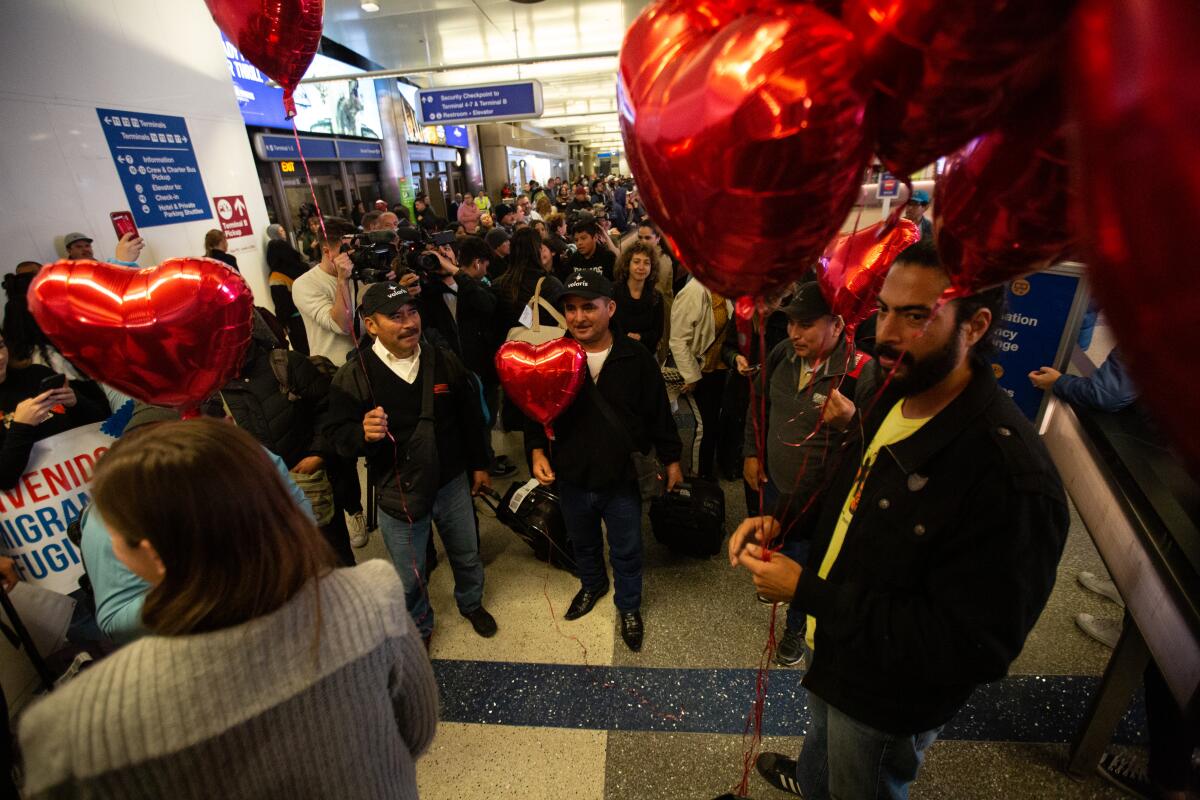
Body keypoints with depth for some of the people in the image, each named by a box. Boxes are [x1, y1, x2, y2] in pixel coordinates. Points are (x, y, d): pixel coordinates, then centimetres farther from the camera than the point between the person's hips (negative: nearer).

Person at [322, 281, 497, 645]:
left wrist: (479, 464, 8)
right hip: (398, 493, -2)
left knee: (467, 555, 24)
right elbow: (335, 433, -9)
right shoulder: (353, 377, -15)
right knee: (410, 575, 16)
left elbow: (470, 416, 4)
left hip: (452, 482, 3)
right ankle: (419, 627, 47)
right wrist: (362, 433, -32)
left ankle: (471, 604, 55)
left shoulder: (445, 361, -6)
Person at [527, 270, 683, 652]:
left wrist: (671, 459, 3)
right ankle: (592, 585, 58)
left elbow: (659, 413, -3)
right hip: (571, 479, 2)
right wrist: (537, 450, -10)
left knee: (627, 552, 18)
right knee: (583, 544, 27)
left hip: (623, 480, -2)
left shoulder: (637, 358, -14)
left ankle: (628, 606, 46)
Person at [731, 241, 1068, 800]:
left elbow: (972, 647, -32)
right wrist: (783, 521, -10)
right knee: (822, 735, 38)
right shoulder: (895, 398, -9)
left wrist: (807, 591, -32)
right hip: (832, 645, 8)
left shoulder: (1011, 478, -36)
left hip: (889, 700, -7)